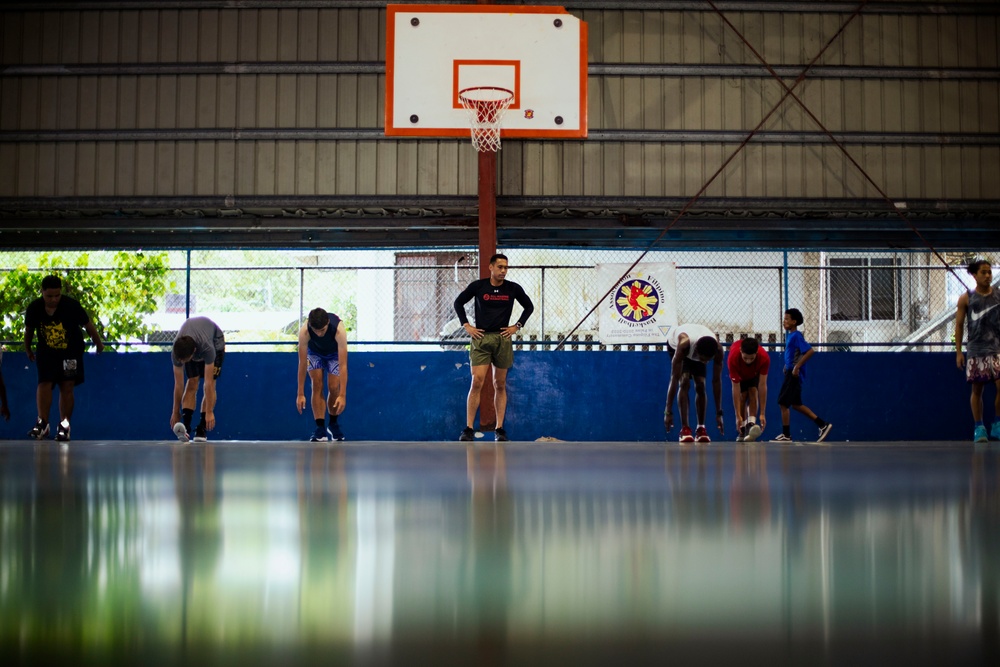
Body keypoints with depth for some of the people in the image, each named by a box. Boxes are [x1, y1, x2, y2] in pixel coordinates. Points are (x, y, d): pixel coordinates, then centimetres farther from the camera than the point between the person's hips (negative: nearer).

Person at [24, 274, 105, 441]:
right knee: (44, 384, -11)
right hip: (46, 353, 2)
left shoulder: (72, 305, -22)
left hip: (70, 352, -2)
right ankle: (42, 423, -11)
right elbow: (29, 329, 6)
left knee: (67, 388, -4)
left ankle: (64, 426, 1)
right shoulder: (34, 308, -14)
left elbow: (88, 325, -8)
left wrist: (99, 344, 2)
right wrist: (28, 350, 18)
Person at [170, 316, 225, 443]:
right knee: (192, 382, -16)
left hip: (215, 341, -2)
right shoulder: (177, 352, -35)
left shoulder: (207, 347, -46)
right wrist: (176, 412, -20)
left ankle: (202, 429, -16)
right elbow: (178, 384, -25)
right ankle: (185, 426, -28)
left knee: (211, 383, -17)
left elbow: (208, 383, -42)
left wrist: (209, 412, -42)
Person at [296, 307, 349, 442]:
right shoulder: (304, 332, -39)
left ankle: (333, 425, 13)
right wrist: (300, 394, -32)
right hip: (314, 352, 1)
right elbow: (302, 364, -32)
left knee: (333, 388, -10)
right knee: (317, 386, -16)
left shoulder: (339, 329, -43)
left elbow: (343, 365, -42)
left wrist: (342, 395, -46)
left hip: (334, 353, -1)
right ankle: (320, 429, -16)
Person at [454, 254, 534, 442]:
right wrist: (466, 325, 1)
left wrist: (517, 326, 6)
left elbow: (529, 307, 16)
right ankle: (468, 429, -9)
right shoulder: (478, 286, -1)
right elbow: (458, 302, 9)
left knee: (500, 385, 6)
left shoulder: (513, 288, 3)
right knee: (477, 382, -12)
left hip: (503, 338, 2)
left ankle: (500, 429, 10)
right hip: (481, 337, -2)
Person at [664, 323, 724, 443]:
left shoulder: (718, 349, -36)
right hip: (674, 344, -3)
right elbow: (674, 379, -41)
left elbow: (717, 381, -26)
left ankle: (701, 429, 1)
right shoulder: (684, 344, -45)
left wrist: (719, 413, -23)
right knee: (684, 382, -21)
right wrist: (668, 411, -39)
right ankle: (685, 429, -21)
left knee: (700, 385, -10)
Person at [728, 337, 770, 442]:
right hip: (739, 374, 0)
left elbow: (762, 386, -38)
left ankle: (751, 424, -36)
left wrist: (762, 414, -40)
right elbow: (735, 388, -40)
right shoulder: (733, 358, -43)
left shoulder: (764, 358, -41)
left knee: (753, 392, -22)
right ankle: (743, 430, -7)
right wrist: (738, 416, -41)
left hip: (755, 373, 0)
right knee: (742, 396, -14)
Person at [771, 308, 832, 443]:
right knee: (796, 404, 14)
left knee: (783, 403, -5)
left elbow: (810, 351, -23)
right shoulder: (789, 335, 12)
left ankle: (786, 435, 2)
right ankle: (823, 425, 19)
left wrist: (797, 366, -23)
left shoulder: (796, 336, -15)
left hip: (794, 374, -10)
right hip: (790, 373, 10)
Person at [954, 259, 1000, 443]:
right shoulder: (966, 299, 2)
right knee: (977, 389, 3)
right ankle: (979, 428, 11)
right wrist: (958, 352, 0)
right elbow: (959, 326, 5)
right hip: (975, 350, 0)